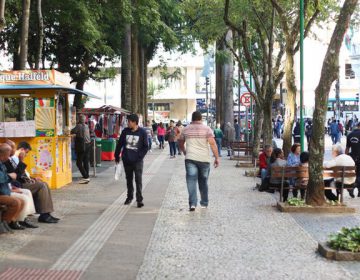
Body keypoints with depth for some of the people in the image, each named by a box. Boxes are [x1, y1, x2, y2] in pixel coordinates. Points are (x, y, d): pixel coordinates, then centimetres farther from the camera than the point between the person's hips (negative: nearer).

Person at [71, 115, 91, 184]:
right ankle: (86, 177, 18)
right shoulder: (86, 126, 10)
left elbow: (72, 132, -20)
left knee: (79, 163, -4)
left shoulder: (79, 126, -12)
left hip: (81, 147, -7)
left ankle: (86, 177, -11)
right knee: (86, 162, 13)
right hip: (87, 146, 7)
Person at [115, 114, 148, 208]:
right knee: (129, 179, 15)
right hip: (126, 160, 4)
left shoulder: (142, 132, -7)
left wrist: (140, 156, -12)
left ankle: (139, 199, 1)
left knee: (138, 180, -4)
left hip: (137, 161, -3)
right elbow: (120, 144, 8)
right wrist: (117, 156, 8)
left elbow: (146, 147, -3)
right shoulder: (125, 131, 1)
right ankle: (129, 197, 29)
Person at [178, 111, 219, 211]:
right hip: (204, 159, 0)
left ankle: (192, 203, -16)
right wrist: (217, 158, -6)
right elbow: (212, 144, -9)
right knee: (203, 182, 14)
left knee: (191, 180, -4)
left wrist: (184, 152, 38)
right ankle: (204, 203, 23)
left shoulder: (186, 129, 9)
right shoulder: (207, 129, 1)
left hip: (190, 158, 0)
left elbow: (180, 143, 21)